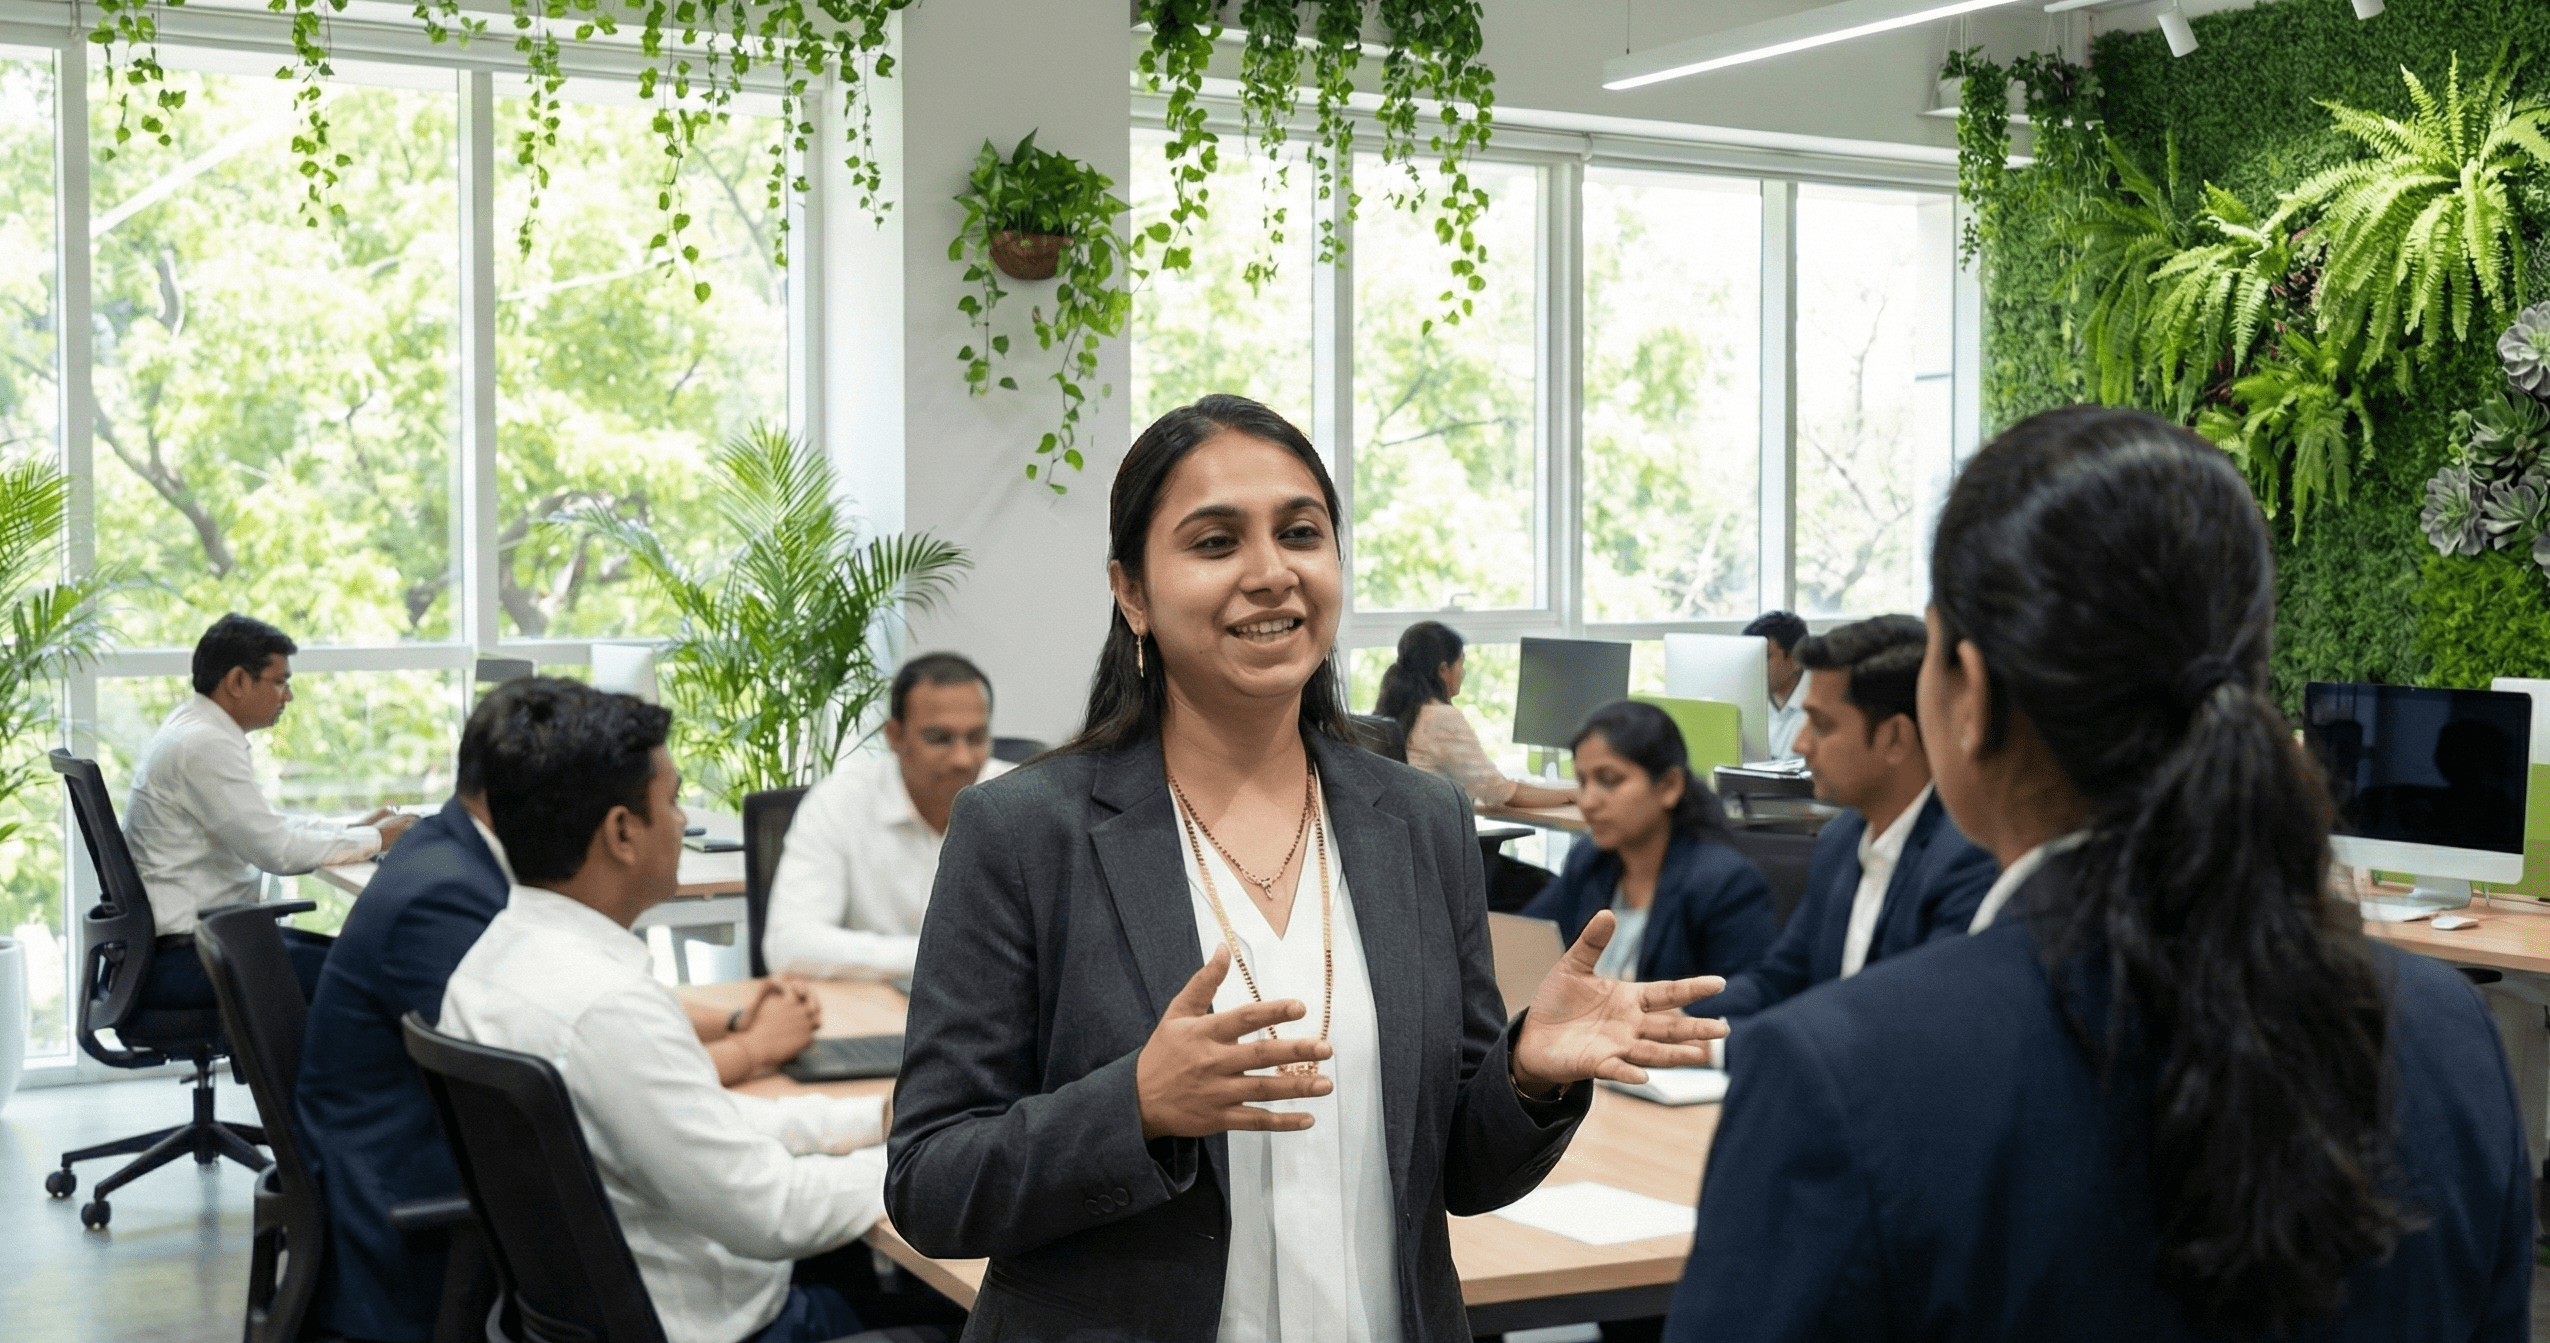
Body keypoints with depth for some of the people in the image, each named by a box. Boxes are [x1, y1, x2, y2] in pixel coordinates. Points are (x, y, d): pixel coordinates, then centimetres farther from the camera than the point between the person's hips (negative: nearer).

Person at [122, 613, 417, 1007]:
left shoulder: (195, 731, 13)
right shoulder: (204, 745, -19)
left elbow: (267, 825, 22)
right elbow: (278, 851, -21)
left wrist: (356, 827, 10)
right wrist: (374, 839, -9)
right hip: (179, 958, -10)